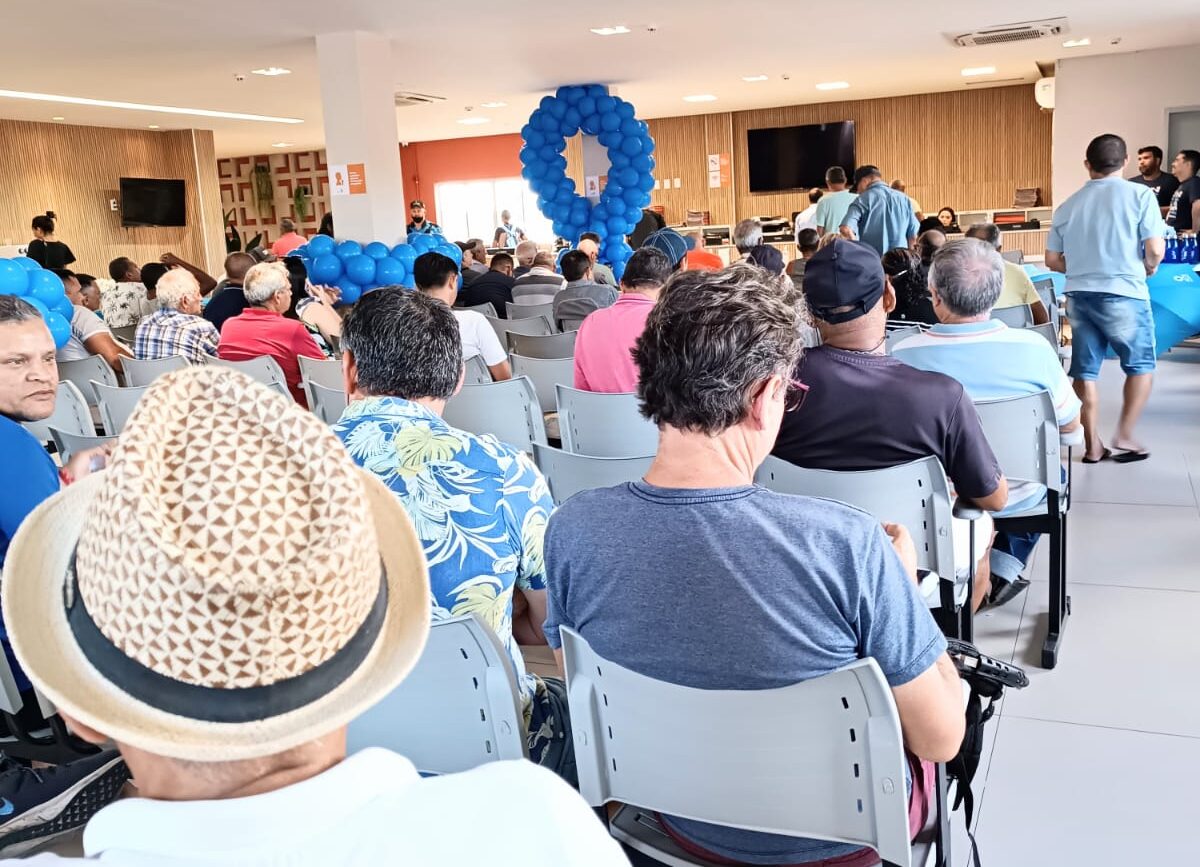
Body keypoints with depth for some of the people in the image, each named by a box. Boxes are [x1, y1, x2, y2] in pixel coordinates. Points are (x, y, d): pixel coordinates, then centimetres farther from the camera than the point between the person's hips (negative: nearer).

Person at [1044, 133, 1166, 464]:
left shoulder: (1067, 206, 9)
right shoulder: (1140, 195, -3)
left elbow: (1052, 260, 9)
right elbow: (1156, 251, -10)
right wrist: (1146, 270, 11)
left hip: (1079, 295, 4)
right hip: (1123, 294, -4)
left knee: (1085, 370, 8)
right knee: (1141, 365, 12)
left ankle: (1092, 445, 10)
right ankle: (1124, 437, 7)